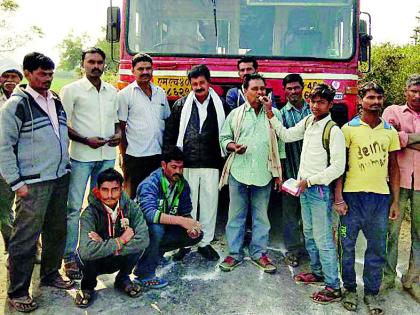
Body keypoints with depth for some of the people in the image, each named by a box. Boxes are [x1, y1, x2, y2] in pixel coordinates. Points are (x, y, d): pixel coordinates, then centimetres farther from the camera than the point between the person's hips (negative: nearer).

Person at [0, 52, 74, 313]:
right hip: (33, 183, -7)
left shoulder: (56, 101, 12)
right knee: (26, 238, -1)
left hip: (60, 178, 7)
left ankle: (51, 274, 33)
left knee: (57, 230, 15)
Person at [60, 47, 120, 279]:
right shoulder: (71, 90, -2)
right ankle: (69, 257, 4)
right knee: (74, 207, -3)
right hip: (81, 156, -5)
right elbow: (63, 124, -5)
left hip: (107, 156, 5)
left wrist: (118, 134, 1)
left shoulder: (112, 91, 13)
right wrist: (86, 140, -17)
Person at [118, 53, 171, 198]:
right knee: (135, 197, 4)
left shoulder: (160, 93, 11)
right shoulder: (125, 94, -3)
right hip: (135, 157, -4)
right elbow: (120, 128, -3)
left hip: (159, 154, 5)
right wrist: (124, 156, -7)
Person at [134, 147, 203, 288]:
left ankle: (157, 250, 3)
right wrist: (181, 221, -48)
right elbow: (149, 213, -41)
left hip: (166, 226, 6)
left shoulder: (182, 184, -5)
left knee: (197, 235, -9)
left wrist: (190, 225, -22)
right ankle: (144, 274, -20)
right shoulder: (150, 184, -25)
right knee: (156, 228, -38)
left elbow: (186, 211, 2)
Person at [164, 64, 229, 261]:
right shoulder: (181, 105, 6)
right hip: (186, 165, 0)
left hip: (211, 165, 0)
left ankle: (205, 242, 19)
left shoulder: (221, 106, 5)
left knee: (209, 203, 6)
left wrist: (223, 158, 2)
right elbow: (169, 133, 9)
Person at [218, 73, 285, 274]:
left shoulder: (274, 114, 7)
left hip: (263, 173, 1)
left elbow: (280, 144, 8)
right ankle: (235, 254, 18)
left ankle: (259, 253, 21)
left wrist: (279, 173, 5)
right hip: (238, 172, 0)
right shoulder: (235, 114, 6)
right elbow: (224, 138, 8)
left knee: (261, 216, 9)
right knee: (236, 214, 6)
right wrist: (233, 146, -15)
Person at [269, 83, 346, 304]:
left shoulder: (333, 131, -16)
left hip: (320, 190, -8)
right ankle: (317, 272, 37)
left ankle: (333, 287, 7)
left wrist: (309, 181, -17)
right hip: (304, 187, 8)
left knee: (323, 239, -4)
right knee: (309, 234, 19)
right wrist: (270, 116, 10)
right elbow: (286, 135, 18)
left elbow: (338, 167, -18)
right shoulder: (308, 122, 6)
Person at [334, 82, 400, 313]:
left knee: (377, 248, 10)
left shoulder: (390, 131, 9)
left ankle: (371, 292, 26)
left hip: (381, 197, 3)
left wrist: (395, 201, 8)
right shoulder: (349, 128, -2)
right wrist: (338, 197, -8)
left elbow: (393, 167, 12)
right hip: (353, 195, -3)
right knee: (347, 245, 6)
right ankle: (349, 289, 24)